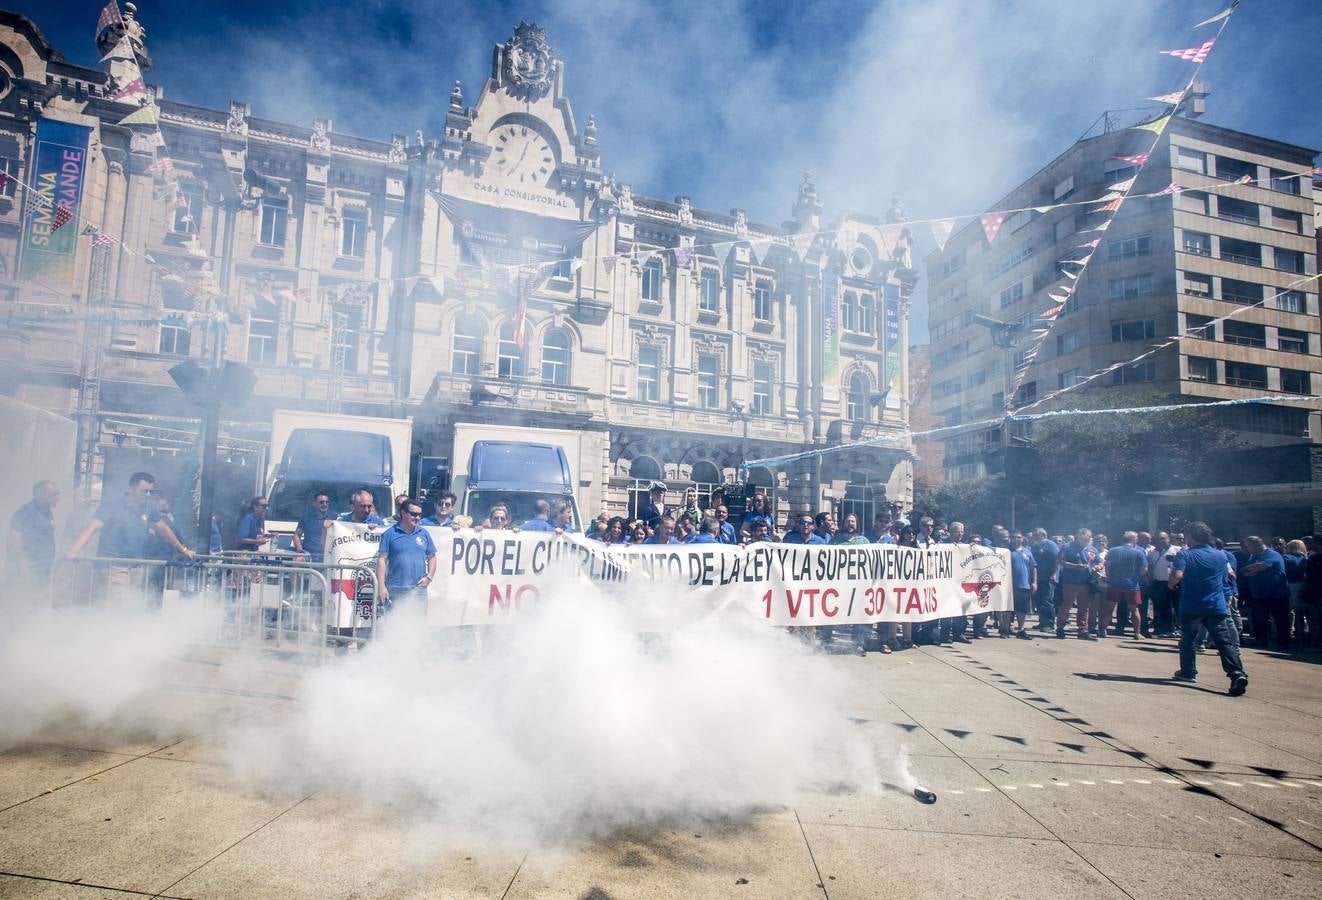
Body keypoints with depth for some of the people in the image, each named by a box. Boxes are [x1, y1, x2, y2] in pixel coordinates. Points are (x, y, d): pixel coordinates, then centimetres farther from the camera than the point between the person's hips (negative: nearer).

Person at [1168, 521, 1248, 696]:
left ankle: (1188, 672, 23)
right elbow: (1225, 578, 21)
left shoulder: (1184, 555, -8)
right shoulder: (1221, 556, 7)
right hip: (1217, 607, 3)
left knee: (1188, 639, 14)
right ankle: (1237, 673, -20)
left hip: (1191, 607, -2)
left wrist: (1172, 583, -2)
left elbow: (1177, 575, -22)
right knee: (1224, 642, -3)